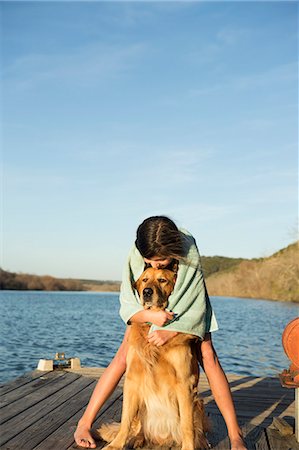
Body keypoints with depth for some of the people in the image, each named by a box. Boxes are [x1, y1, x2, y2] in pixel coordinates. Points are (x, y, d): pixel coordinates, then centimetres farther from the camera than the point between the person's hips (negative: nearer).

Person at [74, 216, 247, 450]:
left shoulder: (190, 258, -36)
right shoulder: (135, 257, -32)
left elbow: (197, 310, -31)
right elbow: (127, 305, -25)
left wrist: (170, 332, -45)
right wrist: (151, 315, -46)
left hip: (185, 311, -1)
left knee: (207, 356, -15)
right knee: (124, 356, -12)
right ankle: (85, 422, -4)